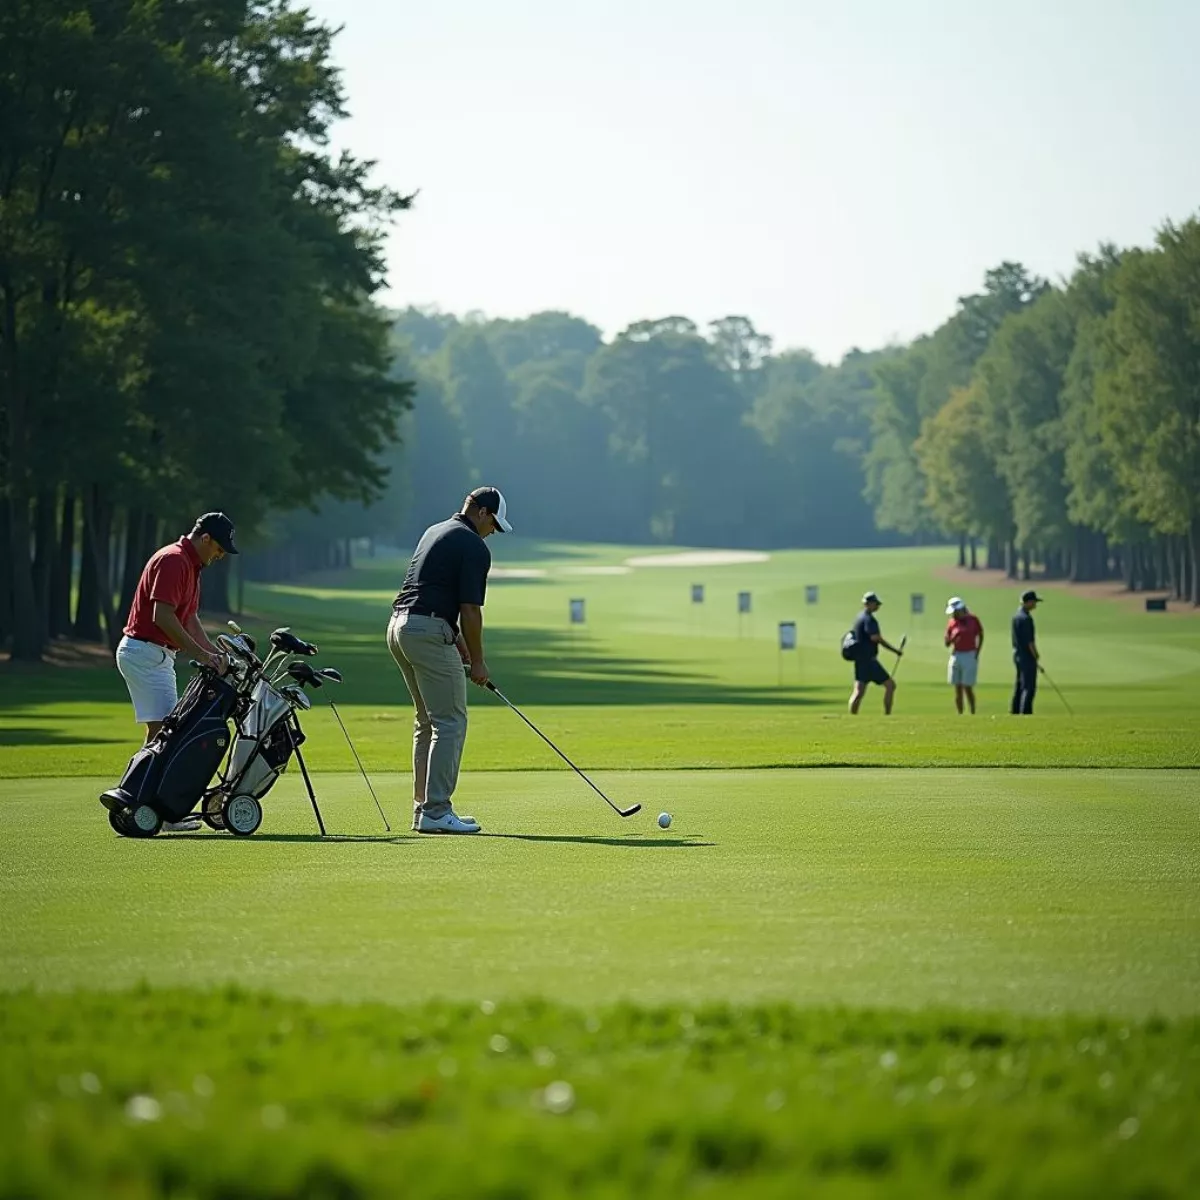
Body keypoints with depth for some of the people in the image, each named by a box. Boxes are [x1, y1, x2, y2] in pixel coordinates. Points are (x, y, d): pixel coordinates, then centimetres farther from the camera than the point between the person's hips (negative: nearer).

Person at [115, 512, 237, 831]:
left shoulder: (190, 565, 16)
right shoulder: (173, 561, -17)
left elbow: (190, 619, 20)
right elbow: (162, 616, -24)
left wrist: (213, 652, 7)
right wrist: (200, 654, -20)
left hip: (157, 655, 11)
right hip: (144, 652, -11)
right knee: (161, 729, -12)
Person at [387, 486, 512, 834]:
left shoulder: (435, 532, 21)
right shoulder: (474, 548, -7)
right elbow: (470, 610, -9)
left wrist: (458, 639, 24)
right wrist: (477, 661, 1)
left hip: (399, 626, 9)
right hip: (429, 632, -9)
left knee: (429, 722, 16)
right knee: (450, 722, -6)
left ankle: (425, 806, 16)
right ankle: (436, 811, -9)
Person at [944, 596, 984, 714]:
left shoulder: (973, 619, 0)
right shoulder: (952, 623, 7)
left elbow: (980, 636, 8)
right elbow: (947, 643, 8)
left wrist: (977, 653, -1)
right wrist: (954, 637, -13)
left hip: (969, 656, -4)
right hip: (956, 655, 4)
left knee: (967, 687, -7)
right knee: (957, 688, 3)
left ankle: (973, 713, 2)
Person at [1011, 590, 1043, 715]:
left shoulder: (1016, 616, 12)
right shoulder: (1026, 618, -18)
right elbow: (1029, 640, -20)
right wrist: (1036, 656, -13)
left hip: (1017, 654, 10)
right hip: (1027, 656, -10)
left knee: (1019, 685, 12)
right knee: (1029, 686, -9)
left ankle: (1016, 711, 14)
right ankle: (1025, 712, -13)